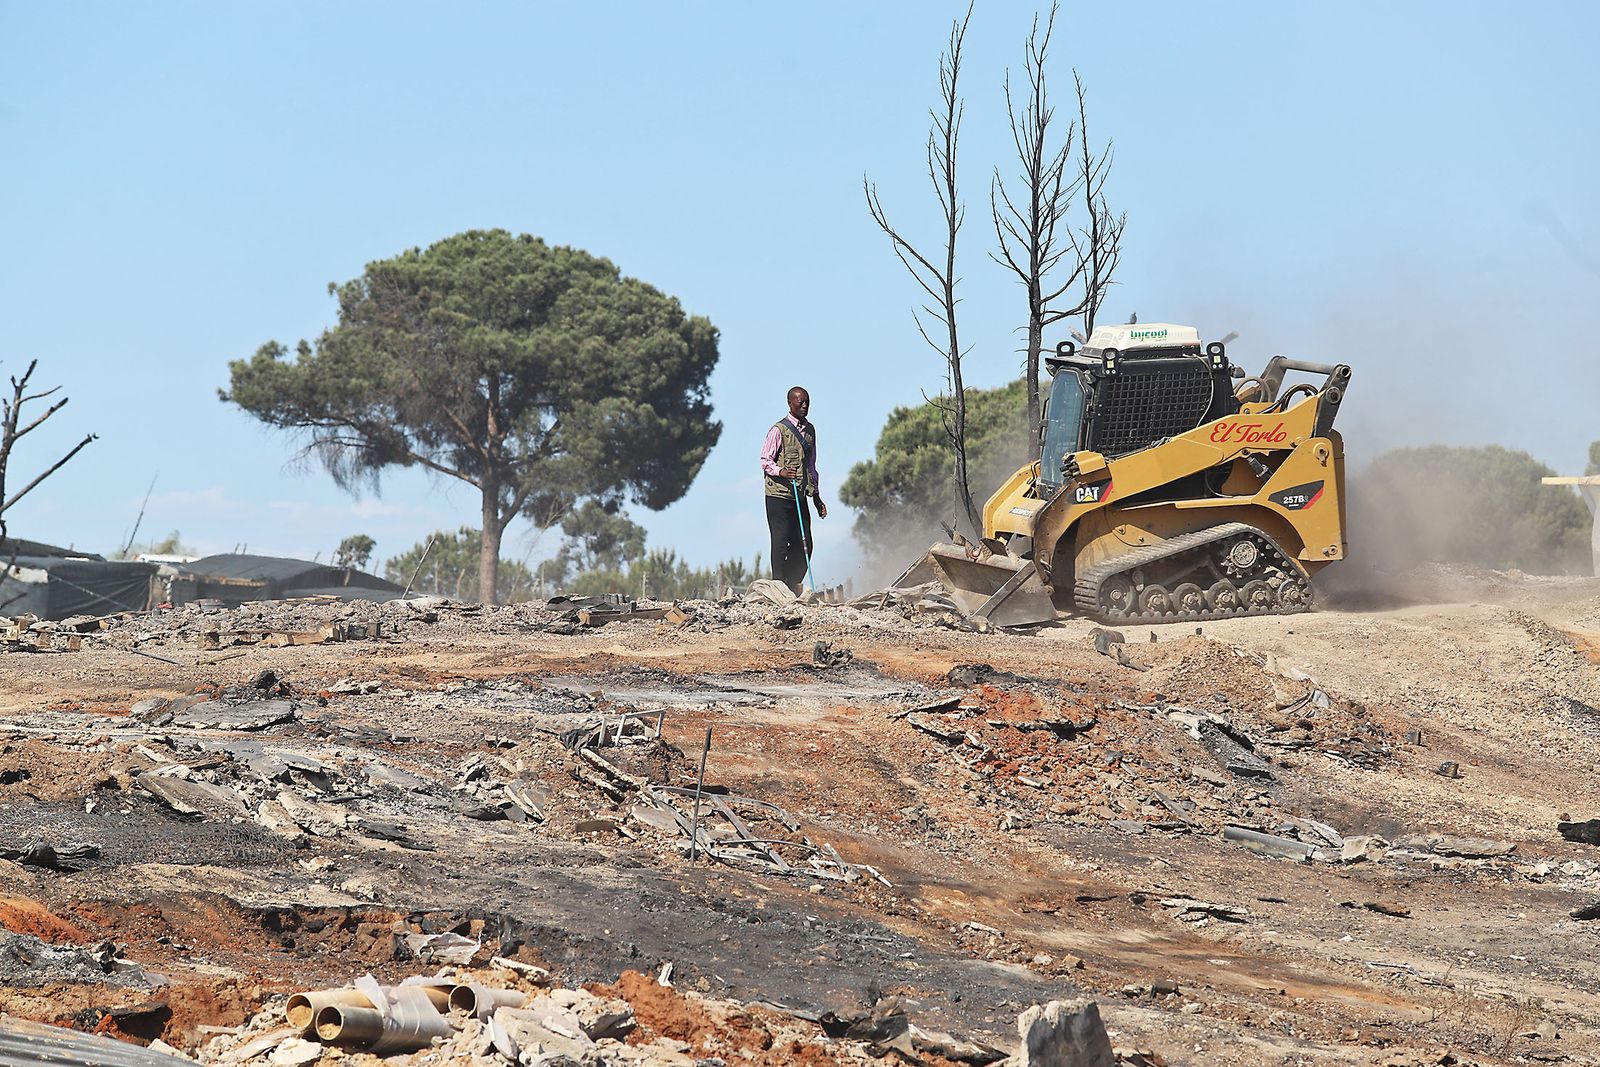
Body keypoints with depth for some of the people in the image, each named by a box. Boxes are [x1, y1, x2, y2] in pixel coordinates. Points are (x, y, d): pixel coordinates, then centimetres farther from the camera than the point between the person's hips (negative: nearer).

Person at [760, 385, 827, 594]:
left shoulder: (810, 430, 15)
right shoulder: (779, 430, -6)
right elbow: (765, 460, -7)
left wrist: (816, 496, 20)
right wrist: (781, 471, -27)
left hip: (800, 497, 7)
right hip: (779, 496, -7)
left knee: (804, 545, 3)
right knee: (781, 543, -8)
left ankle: (793, 587, 12)